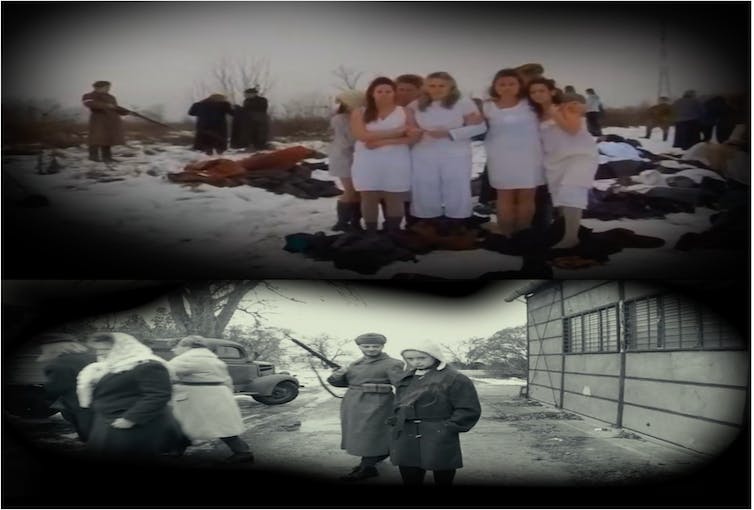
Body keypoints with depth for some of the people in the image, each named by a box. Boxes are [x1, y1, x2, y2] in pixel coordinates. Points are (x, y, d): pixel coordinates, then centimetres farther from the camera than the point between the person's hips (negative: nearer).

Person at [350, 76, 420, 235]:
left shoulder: (404, 112, 5)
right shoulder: (360, 112, 4)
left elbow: (414, 137, -5)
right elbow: (362, 136, -11)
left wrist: (384, 141, -16)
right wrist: (398, 131, -12)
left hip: (396, 162, 0)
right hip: (368, 162, 0)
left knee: (395, 200, -1)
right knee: (369, 199, 1)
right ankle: (371, 235, 7)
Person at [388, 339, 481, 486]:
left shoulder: (455, 379, -8)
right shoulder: (405, 379, 15)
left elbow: (469, 411, -10)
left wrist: (448, 429, -15)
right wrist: (397, 421, 11)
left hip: (438, 440, -6)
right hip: (405, 439, 6)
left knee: (443, 479, 1)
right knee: (409, 480, 11)